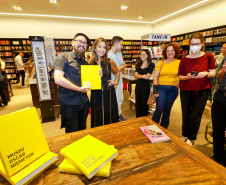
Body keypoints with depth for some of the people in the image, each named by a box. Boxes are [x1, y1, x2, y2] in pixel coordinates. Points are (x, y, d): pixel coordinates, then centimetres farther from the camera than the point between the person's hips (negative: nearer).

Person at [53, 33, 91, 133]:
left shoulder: (85, 63, 16)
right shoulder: (63, 56, -3)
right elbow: (58, 79, -16)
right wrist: (79, 89, -15)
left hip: (84, 102, 6)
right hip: (69, 103, -6)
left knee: (82, 131, 19)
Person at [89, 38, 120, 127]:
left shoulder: (110, 62, 0)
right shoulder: (90, 63, -2)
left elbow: (117, 72, 19)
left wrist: (115, 81, 6)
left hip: (109, 93, 1)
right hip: (96, 94, 0)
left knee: (110, 118, 11)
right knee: (97, 118, 13)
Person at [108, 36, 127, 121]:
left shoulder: (119, 53, 8)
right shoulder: (109, 55, -20)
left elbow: (124, 65, 7)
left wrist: (119, 68, -14)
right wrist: (121, 67, -5)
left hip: (120, 80, 8)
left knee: (120, 99, 19)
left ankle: (118, 114, 38)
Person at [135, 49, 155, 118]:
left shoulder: (151, 64, -6)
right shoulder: (139, 64, 9)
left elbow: (147, 77, -14)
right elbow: (136, 75, 0)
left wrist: (139, 75, -8)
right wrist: (142, 76, -17)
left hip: (146, 85, -5)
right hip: (138, 85, 5)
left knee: (144, 102, 5)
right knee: (138, 102, 11)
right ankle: (137, 118, 26)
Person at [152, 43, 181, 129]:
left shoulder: (179, 62, 5)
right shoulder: (161, 63, 6)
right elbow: (155, 76, 1)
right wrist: (155, 89, -7)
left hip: (173, 89, 1)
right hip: (161, 87, -1)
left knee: (167, 110, 10)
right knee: (160, 108, -13)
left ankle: (163, 128, 29)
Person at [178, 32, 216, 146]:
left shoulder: (208, 56, 0)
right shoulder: (185, 59, 1)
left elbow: (213, 73, 3)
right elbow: (180, 77, 3)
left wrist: (206, 73, -18)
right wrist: (188, 77, -17)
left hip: (202, 91, -1)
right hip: (186, 90, 1)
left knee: (195, 116, 2)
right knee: (186, 115, 8)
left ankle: (191, 139, 24)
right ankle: (185, 135, 30)